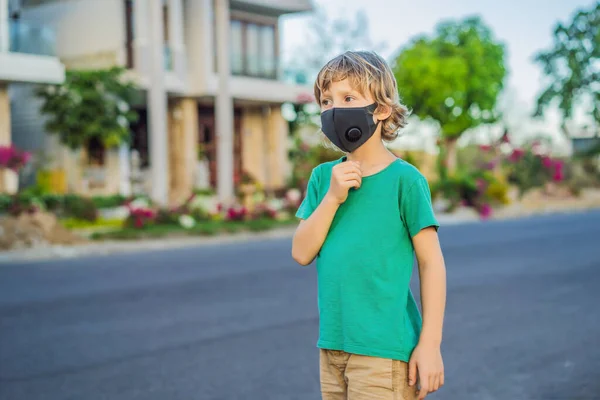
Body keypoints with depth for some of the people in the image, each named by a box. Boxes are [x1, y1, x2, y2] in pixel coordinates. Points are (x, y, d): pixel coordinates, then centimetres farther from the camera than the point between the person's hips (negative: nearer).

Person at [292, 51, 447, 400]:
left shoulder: (404, 179, -9)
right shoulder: (323, 177, 6)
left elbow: (431, 262, -8)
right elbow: (302, 253, 1)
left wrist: (430, 343, -11)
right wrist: (332, 197, -12)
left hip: (382, 349, -5)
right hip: (332, 346, 6)